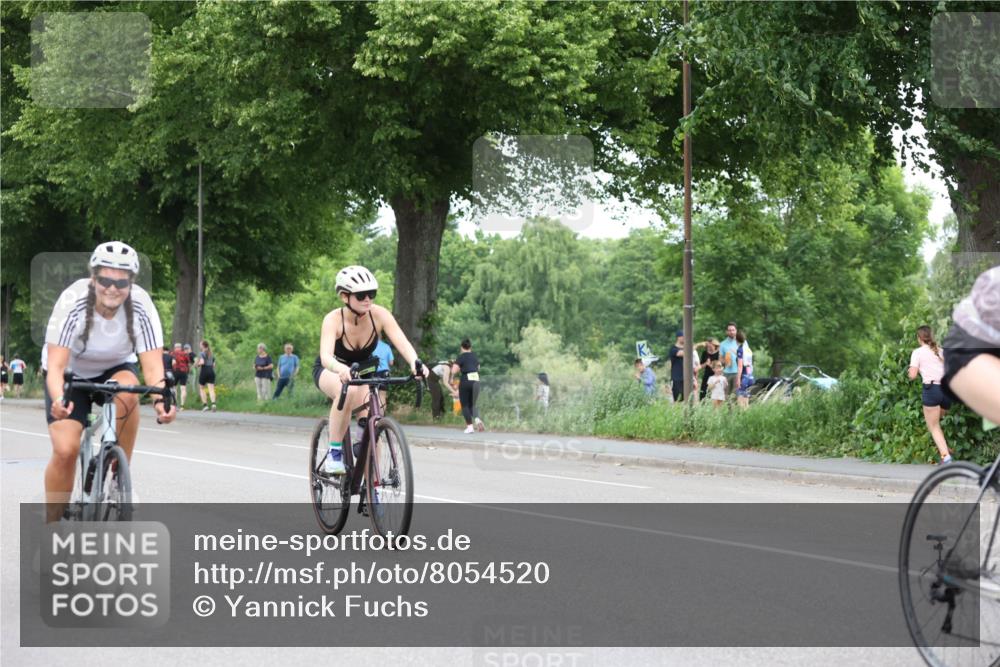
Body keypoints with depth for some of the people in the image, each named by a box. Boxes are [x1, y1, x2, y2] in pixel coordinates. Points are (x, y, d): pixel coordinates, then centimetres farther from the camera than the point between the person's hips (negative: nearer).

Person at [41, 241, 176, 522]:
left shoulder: (141, 307, -26)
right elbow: (55, 364, -35)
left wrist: (161, 399, -50)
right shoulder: (73, 303, -31)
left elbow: (152, 365, -30)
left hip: (115, 368, 1)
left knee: (126, 392, -34)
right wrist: (58, 399, -55)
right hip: (71, 373, -1)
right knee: (65, 450, -19)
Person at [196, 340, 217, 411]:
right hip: (211, 371, 5)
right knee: (211, 389, -4)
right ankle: (213, 403, -26)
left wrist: (197, 364, -1)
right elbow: (213, 364, 15)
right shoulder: (211, 354, 15)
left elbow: (202, 362, -19)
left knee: (201, 389, 11)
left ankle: (205, 405, 3)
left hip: (204, 371, -5)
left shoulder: (201, 353, -5)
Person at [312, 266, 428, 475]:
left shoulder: (379, 315, -25)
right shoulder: (334, 319, -31)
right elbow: (326, 356, -46)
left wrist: (415, 363, -57)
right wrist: (341, 369, -68)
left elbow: (402, 343, -36)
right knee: (347, 391, -38)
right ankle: (334, 453, -25)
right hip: (330, 371, -3)